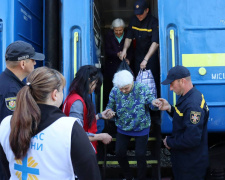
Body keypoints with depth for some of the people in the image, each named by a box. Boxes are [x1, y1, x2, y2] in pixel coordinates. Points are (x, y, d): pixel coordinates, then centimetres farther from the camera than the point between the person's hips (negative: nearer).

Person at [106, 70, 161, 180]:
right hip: (123, 128, 3)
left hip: (141, 128, -3)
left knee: (140, 155, 1)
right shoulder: (115, 91, -11)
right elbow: (110, 106, 0)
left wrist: (154, 103, -39)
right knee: (119, 153, 9)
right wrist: (109, 111, -24)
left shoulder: (142, 89, -17)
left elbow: (151, 103, -14)